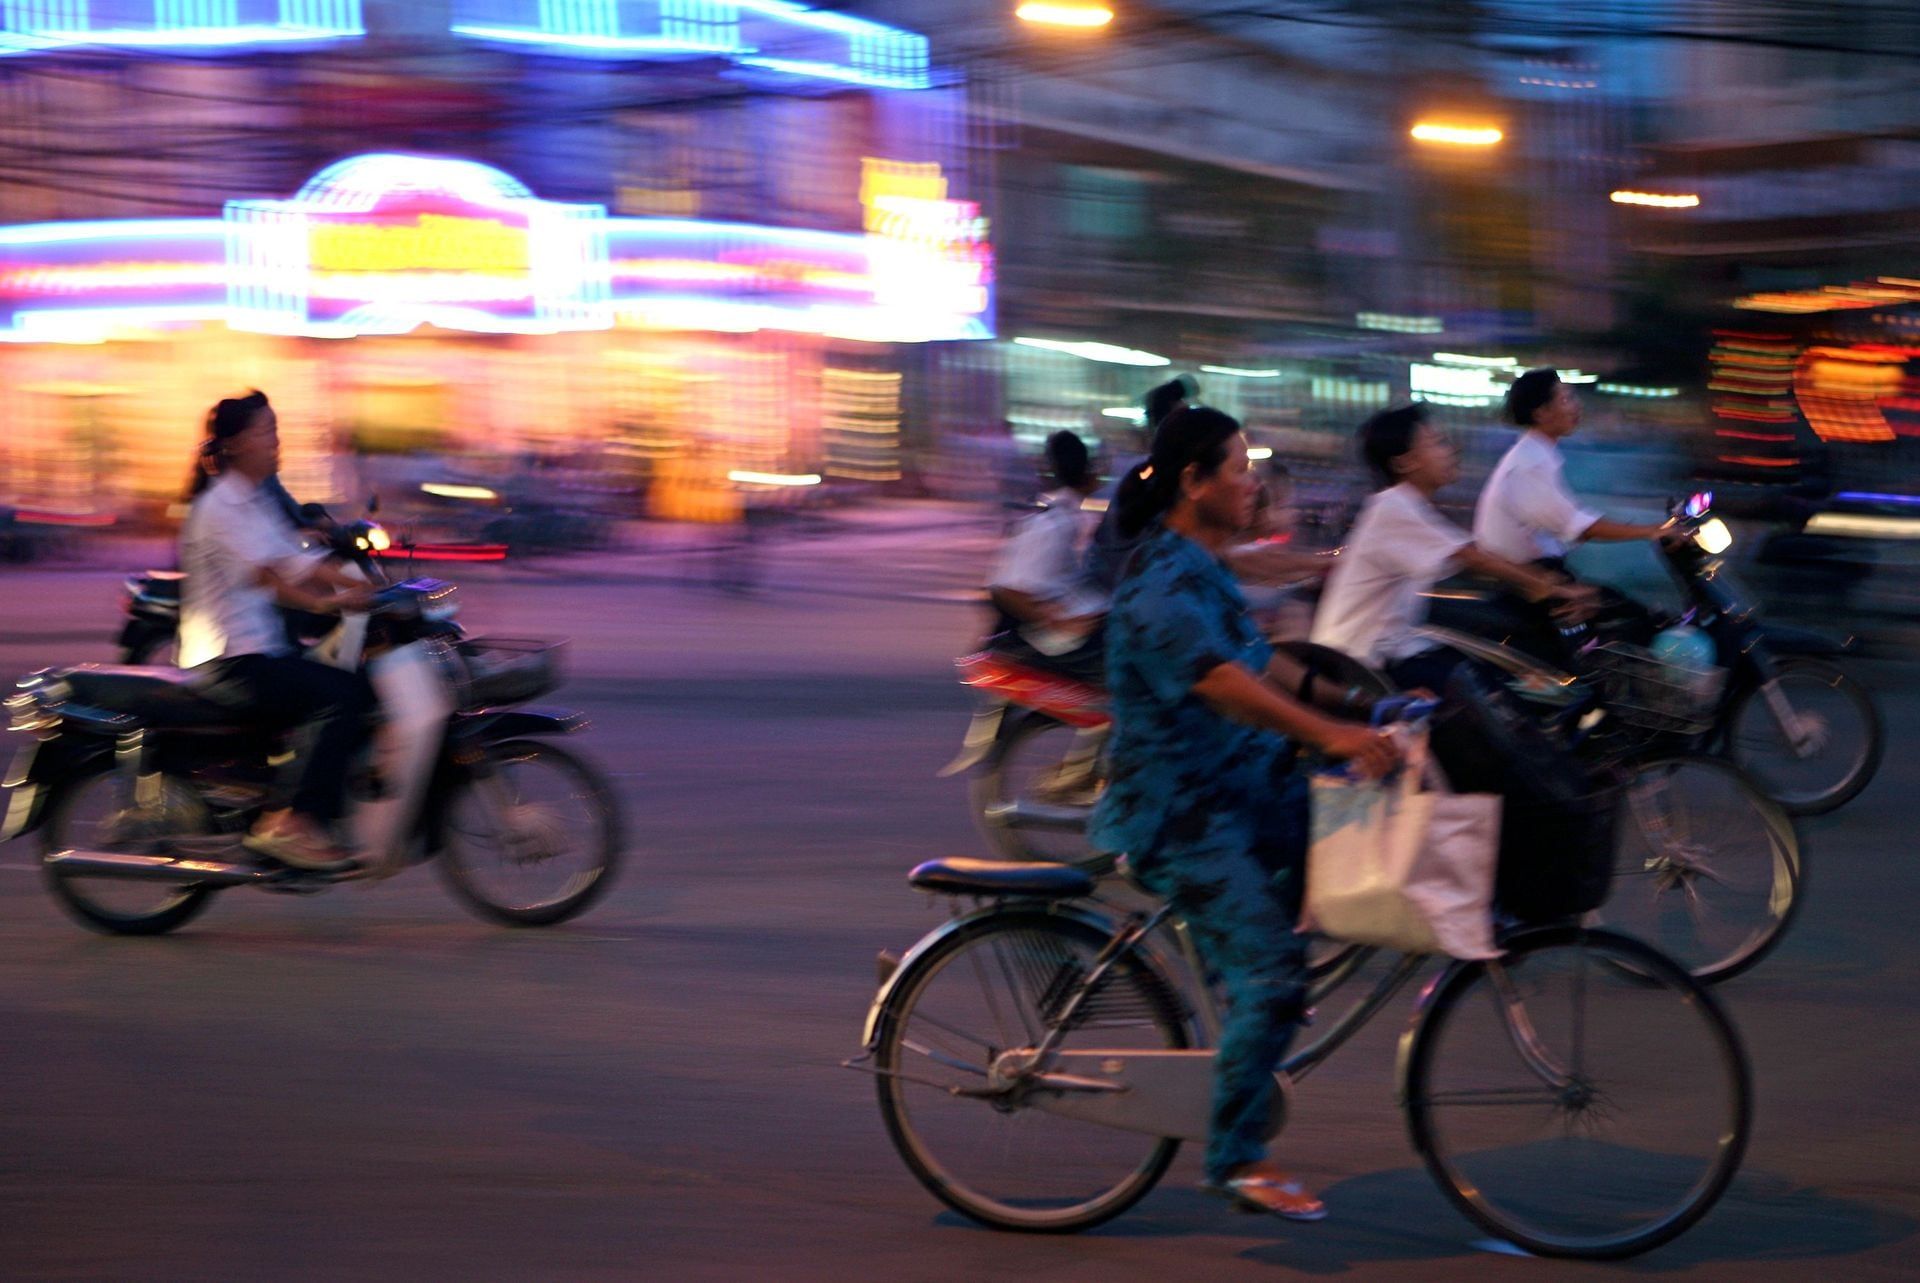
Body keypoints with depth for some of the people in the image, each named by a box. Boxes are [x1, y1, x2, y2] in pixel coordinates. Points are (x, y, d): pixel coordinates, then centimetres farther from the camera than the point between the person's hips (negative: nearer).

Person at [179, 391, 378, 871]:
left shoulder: (261, 502, 18)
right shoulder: (219, 506, -11)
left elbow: (298, 562, 15)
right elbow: (260, 571, -25)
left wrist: (370, 590, 4)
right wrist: (322, 603, -36)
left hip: (266, 652, 9)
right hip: (230, 663, -9)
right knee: (344, 695, -24)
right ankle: (292, 823, -24)